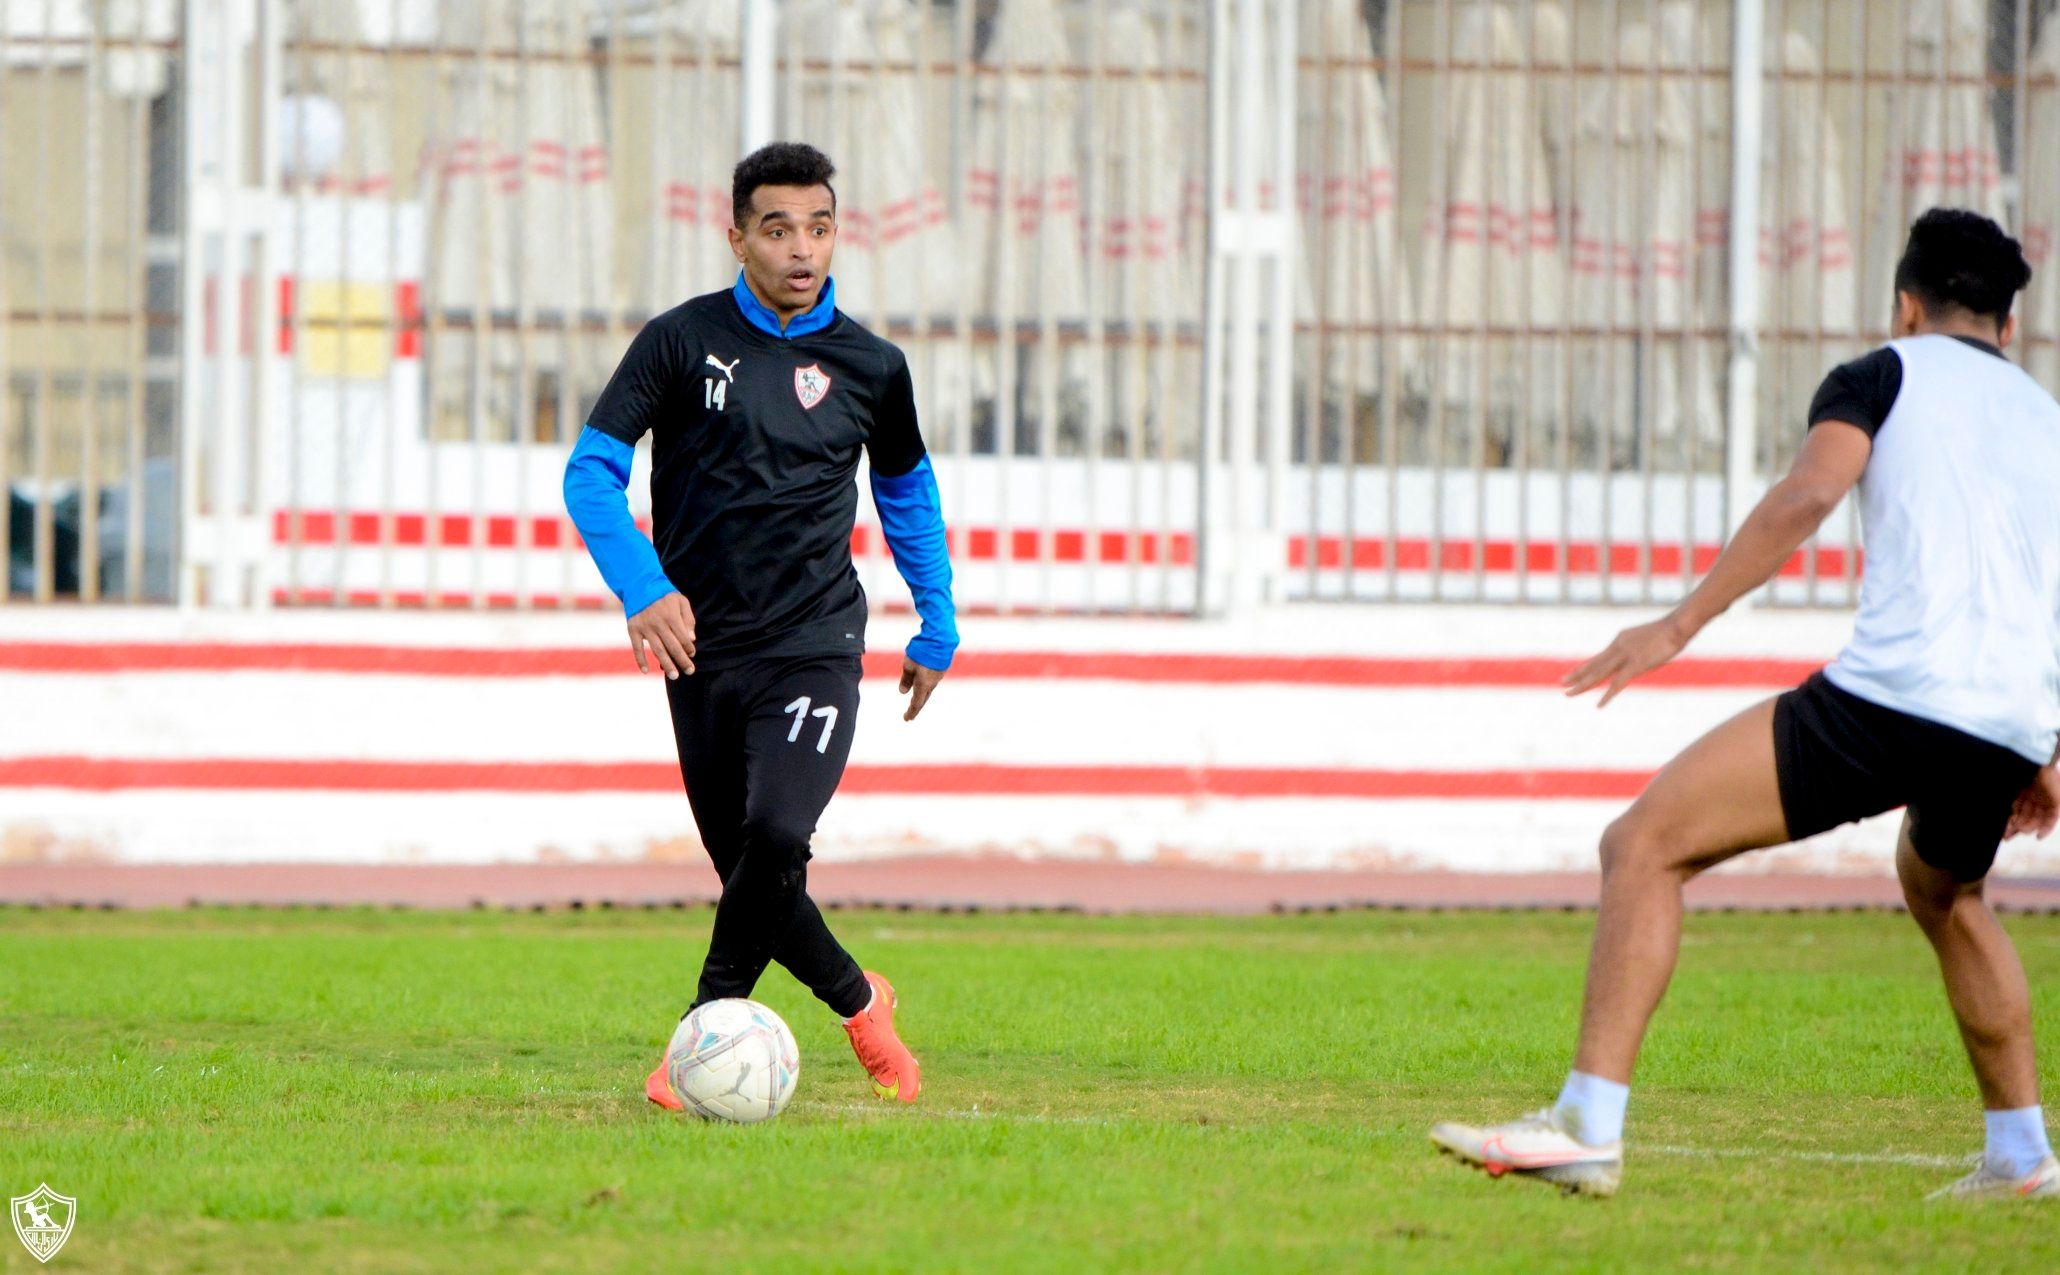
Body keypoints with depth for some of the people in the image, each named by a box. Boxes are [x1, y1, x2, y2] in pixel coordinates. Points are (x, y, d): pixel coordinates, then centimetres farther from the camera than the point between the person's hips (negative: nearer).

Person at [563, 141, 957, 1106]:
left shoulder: (870, 367, 5)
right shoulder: (682, 341, -2)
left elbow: (907, 490, 23)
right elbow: (591, 472, -5)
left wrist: (938, 628, 25)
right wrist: (642, 587, -20)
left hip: (815, 647, -1)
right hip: (703, 648, 1)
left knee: (775, 835, -23)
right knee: (747, 872, 4)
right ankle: (860, 1004, 26)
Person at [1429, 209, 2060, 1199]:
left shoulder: (1885, 375, 11)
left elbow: (1807, 494, -9)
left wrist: (1680, 624, -9)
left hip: (1893, 693, -6)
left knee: (1643, 846, -1)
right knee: (1941, 888, 38)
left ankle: (1588, 1128, -14)